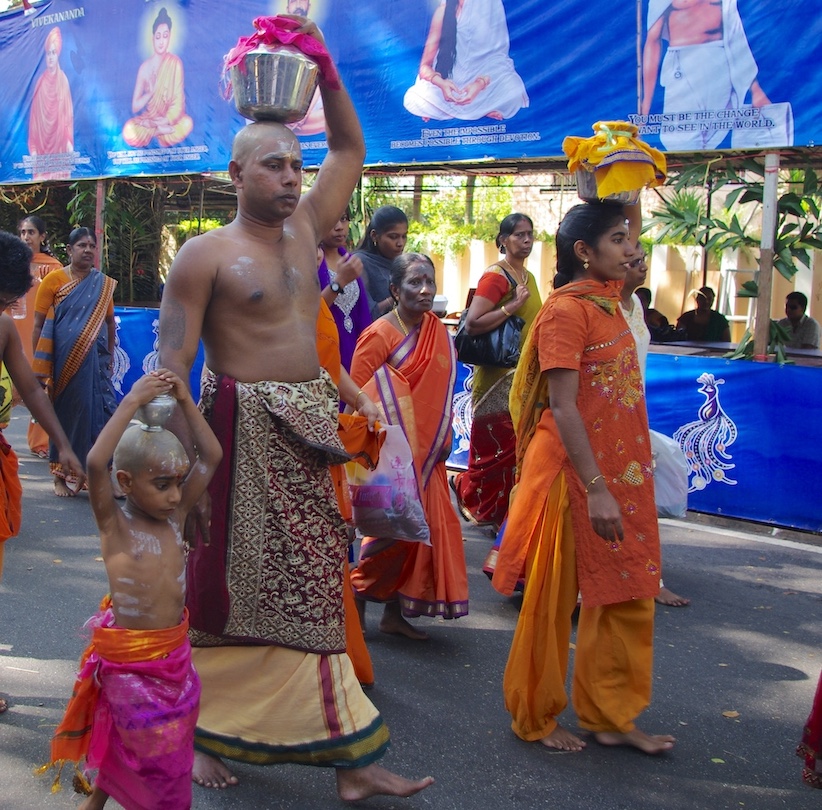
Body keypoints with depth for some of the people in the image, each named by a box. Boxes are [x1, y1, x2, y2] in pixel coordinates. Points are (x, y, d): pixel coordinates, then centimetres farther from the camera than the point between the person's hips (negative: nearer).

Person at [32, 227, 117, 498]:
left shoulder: (104, 284, 8)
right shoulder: (54, 279, -2)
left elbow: (110, 322, 15)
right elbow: (39, 325, -2)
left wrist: (109, 357, 10)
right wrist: (39, 365, -5)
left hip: (95, 362, 2)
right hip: (63, 361, -2)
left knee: (98, 413, -2)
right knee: (65, 413, 5)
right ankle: (61, 474, 18)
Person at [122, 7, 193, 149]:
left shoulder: (175, 63, -7)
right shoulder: (145, 67, -4)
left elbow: (178, 102, -10)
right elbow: (135, 107, -3)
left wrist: (164, 121, -20)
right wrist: (150, 92, -18)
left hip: (168, 121, 1)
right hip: (148, 120, -1)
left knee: (187, 123, -32)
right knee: (128, 131, -32)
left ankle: (153, 132, -10)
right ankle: (161, 131, -11)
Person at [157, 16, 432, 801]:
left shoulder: (304, 228, 12)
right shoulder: (206, 253, -6)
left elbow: (351, 149, 22)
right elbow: (171, 366, -11)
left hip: (305, 436, 6)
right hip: (241, 435, -6)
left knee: (311, 593, 9)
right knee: (227, 593, 4)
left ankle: (348, 759, 15)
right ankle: (199, 734, 25)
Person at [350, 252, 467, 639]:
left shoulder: (438, 332, 9)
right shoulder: (379, 335, -12)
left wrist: (443, 438, 10)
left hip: (425, 455, 7)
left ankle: (395, 612, 20)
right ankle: (355, 604, 13)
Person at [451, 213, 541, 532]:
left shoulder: (528, 277, 14)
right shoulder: (495, 276, -12)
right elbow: (472, 323, -23)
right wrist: (513, 305, -24)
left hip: (523, 375, 8)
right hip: (498, 376, -8)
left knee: (515, 444, 8)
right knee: (497, 444, -3)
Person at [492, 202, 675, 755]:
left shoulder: (610, 302, 10)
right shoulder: (567, 308, -14)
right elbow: (562, 406, -20)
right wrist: (595, 487, -24)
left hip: (619, 471, 8)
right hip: (575, 472, -8)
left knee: (627, 596, 13)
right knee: (555, 596, 6)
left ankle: (611, 716, 28)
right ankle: (535, 717, 23)